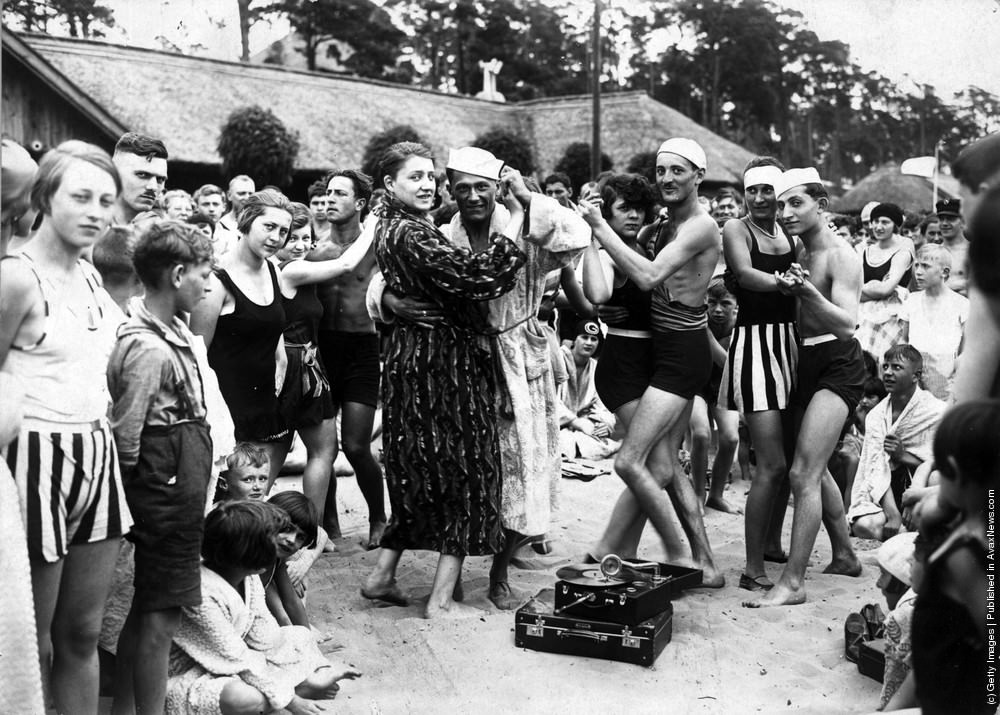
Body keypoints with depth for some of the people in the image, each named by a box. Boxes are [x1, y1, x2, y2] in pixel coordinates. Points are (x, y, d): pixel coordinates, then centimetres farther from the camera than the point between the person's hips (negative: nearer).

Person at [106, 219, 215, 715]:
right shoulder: (149, 349, -22)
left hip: (178, 484, 10)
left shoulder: (169, 329, 7)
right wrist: (138, 485, -6)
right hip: (167, 486, -10)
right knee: (161, 616, 0)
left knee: (146, 611, 19)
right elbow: (126, 434, -19)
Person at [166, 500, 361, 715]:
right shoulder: (204, 595, -31)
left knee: (301, 636, 12)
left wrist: (309, 678, -5)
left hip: (229, 662, 9)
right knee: (245, 697, -39)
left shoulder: (248, 579, -4)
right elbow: (237, 658, -28)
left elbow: (266, 636, 0)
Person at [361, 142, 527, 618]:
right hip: (440, 361, -10)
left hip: (413, 357, 10)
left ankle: (383, 575, 26)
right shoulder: (410, 234, -19)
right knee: (461, 472, 1)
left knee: (422, 473, 19)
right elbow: (480, 276, -26)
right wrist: (515, 218, -21)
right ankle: (442, 600, 8)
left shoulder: (391, 226, 11)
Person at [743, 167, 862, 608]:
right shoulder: (799, 253, 11)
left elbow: (847, 324, -23)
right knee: (816, 471, 18)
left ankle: (792, 583, -11)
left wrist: (807, 291, -36)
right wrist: (788, 288, -3)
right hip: (807, 364, 9)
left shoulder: (839, 255, -12)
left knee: (802, 473, -14)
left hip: (838, 366, -9)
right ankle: (844, 556, 36)